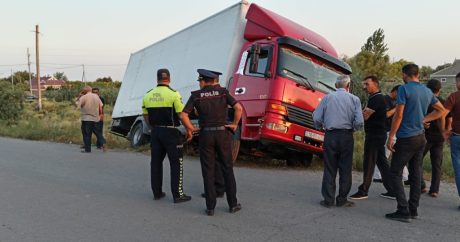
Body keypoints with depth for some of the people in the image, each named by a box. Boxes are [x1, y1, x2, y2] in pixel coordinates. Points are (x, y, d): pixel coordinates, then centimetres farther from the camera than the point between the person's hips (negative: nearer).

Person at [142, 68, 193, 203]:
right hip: (170, 131, -5)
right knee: (176, 163, 1)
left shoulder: (148, 95, 6)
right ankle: (178, 195, 2)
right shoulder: (173, 94, -11)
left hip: (155, 131, 5)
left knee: (156, 162, 14)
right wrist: (189, 130, -2)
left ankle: (157, 192, 20)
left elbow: (146, 116, 13)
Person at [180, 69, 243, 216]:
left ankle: (210, 207, 7)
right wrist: (235, 124, 1)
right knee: (227, 169, 10)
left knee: (208, 171, 6)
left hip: (205, 134, 0)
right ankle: (233, 204, 14)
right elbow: (238, 108, -11)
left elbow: (184, 115, -6)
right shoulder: (223, 92, 2)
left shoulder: (196, 95, 2)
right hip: (222, 133, 0)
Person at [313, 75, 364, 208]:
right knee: (345, 169, 8)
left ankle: (328, 200, 9)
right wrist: (353, 127, 14)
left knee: (329, 169, 6)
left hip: (330, 136, 1)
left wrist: (321, 127, 20)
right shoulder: (354, 99, 1)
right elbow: (359, 122, -7)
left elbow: (316, 118, 0)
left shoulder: (327, 98, 3)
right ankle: (342, 199, 12)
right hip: (346, 136, -1)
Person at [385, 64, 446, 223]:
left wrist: (391, 137, -11)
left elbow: (398, 115, -15)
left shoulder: (404, 89, -11)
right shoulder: (427, 91, 10)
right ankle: (413, 210, 18)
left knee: (395, 173, -2)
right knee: (416, 174, 12)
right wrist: (423, 119, 13)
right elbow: (441, 110, 21)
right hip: (421, 138, 7)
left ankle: (403, 211, -7)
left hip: (406, 138, -7)